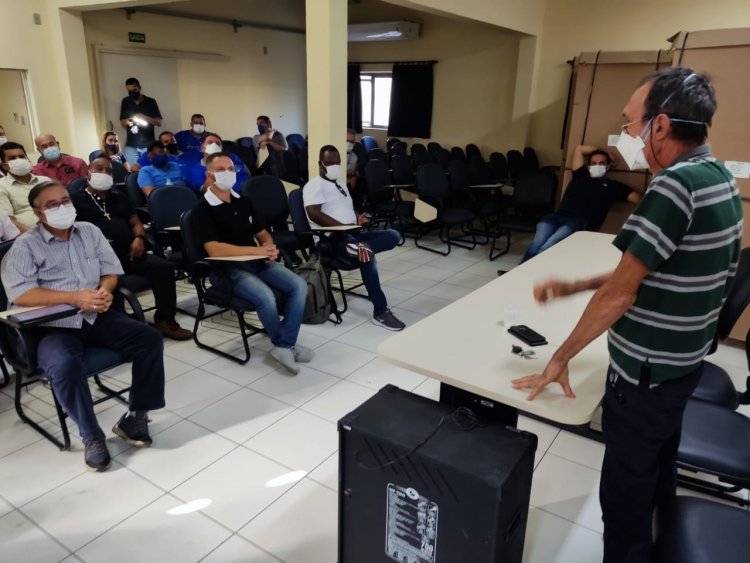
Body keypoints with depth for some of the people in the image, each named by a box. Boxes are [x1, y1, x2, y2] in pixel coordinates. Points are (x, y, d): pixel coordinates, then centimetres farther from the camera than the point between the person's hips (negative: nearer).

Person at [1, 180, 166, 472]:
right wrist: (75, 297, -21)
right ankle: (91, 435, -12)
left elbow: (111, 270, 13)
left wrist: (104, 291, -12)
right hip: (53, 326, -4)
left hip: (96, 317, 4)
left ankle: (135, 415, -3)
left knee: (150, 339, -17)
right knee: (65, 366, -35)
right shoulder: (25, 246, -2)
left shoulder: (89, 231, 12)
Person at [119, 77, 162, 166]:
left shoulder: (151, 102, 3)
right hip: (131, 145, 2)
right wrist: (127, 122, -10)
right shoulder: (125, 102, 10)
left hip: (148, 145, -2)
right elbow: (122, 122, 14)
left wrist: (145, 118, -16)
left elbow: (159, 122, 1)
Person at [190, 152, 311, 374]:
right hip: (227, 269, -6)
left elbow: (263, 233, 21)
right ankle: (285, 343, -3)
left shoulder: (243, 202, 15)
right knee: (266, 296, -31)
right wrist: (257, 250, -19)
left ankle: (284, 346, -11)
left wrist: (270, 247, -5)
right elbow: (214, 250, -18)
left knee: (299, 286, -15)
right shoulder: (202, 209, -6)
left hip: (258, 262, 7)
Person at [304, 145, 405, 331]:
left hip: (354, 233, 9)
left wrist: (358, 218, 7)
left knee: (393, 236, -11)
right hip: (332, 238, -8)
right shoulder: (315, 185, 0)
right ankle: (380, 312, -30)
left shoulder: (340, 185, 28)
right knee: (367, 254, -34)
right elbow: (314, 213, -16)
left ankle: (360, 246, -39)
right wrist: (343, 226, -23)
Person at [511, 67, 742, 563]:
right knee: (657, 470, 28)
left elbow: (622, 290, -24)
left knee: (625, 493, 7)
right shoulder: (717, 177, 5)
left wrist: (561, 357, -14)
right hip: (679, 362, 10)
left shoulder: (677, 184, -25)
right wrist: (573, 288, 5)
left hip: (646, 371, -10)